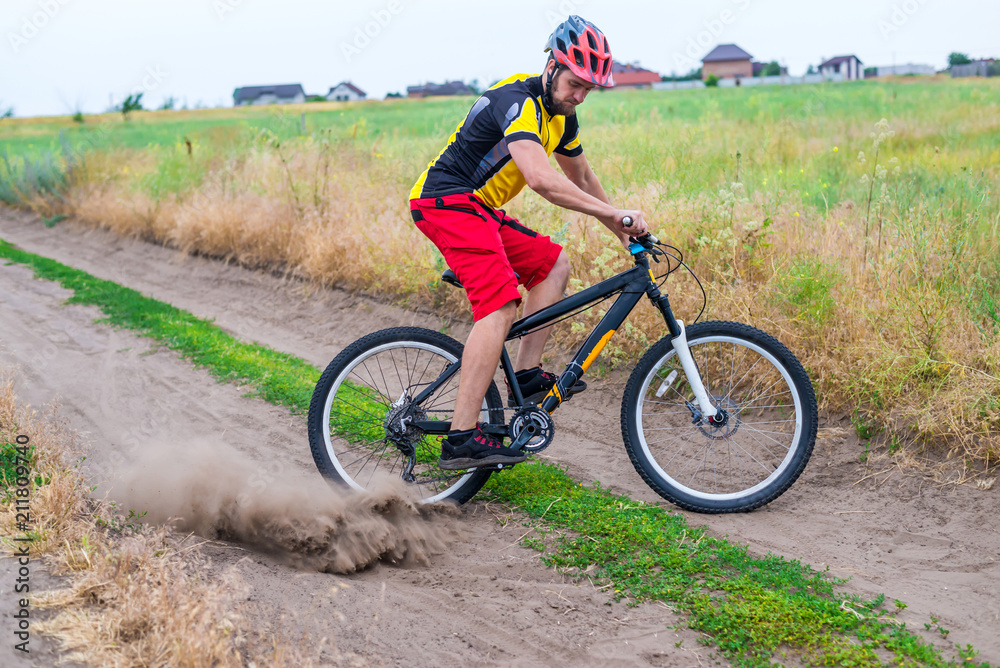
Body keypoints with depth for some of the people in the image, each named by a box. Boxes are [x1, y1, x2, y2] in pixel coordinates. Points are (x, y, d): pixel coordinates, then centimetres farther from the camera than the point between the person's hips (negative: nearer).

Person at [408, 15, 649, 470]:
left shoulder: (562, 115, 11)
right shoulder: (518, 101, -20)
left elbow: (582, 179, 25)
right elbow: (539, 178, -36)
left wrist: (623, 233, 23)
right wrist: (613, 212, -35)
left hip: (477, 210, 10)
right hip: (447, 201, -10)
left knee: (553, 265, 9)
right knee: (500, 306, -23)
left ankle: (527, 375, 5)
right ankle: (461, 439, -26)